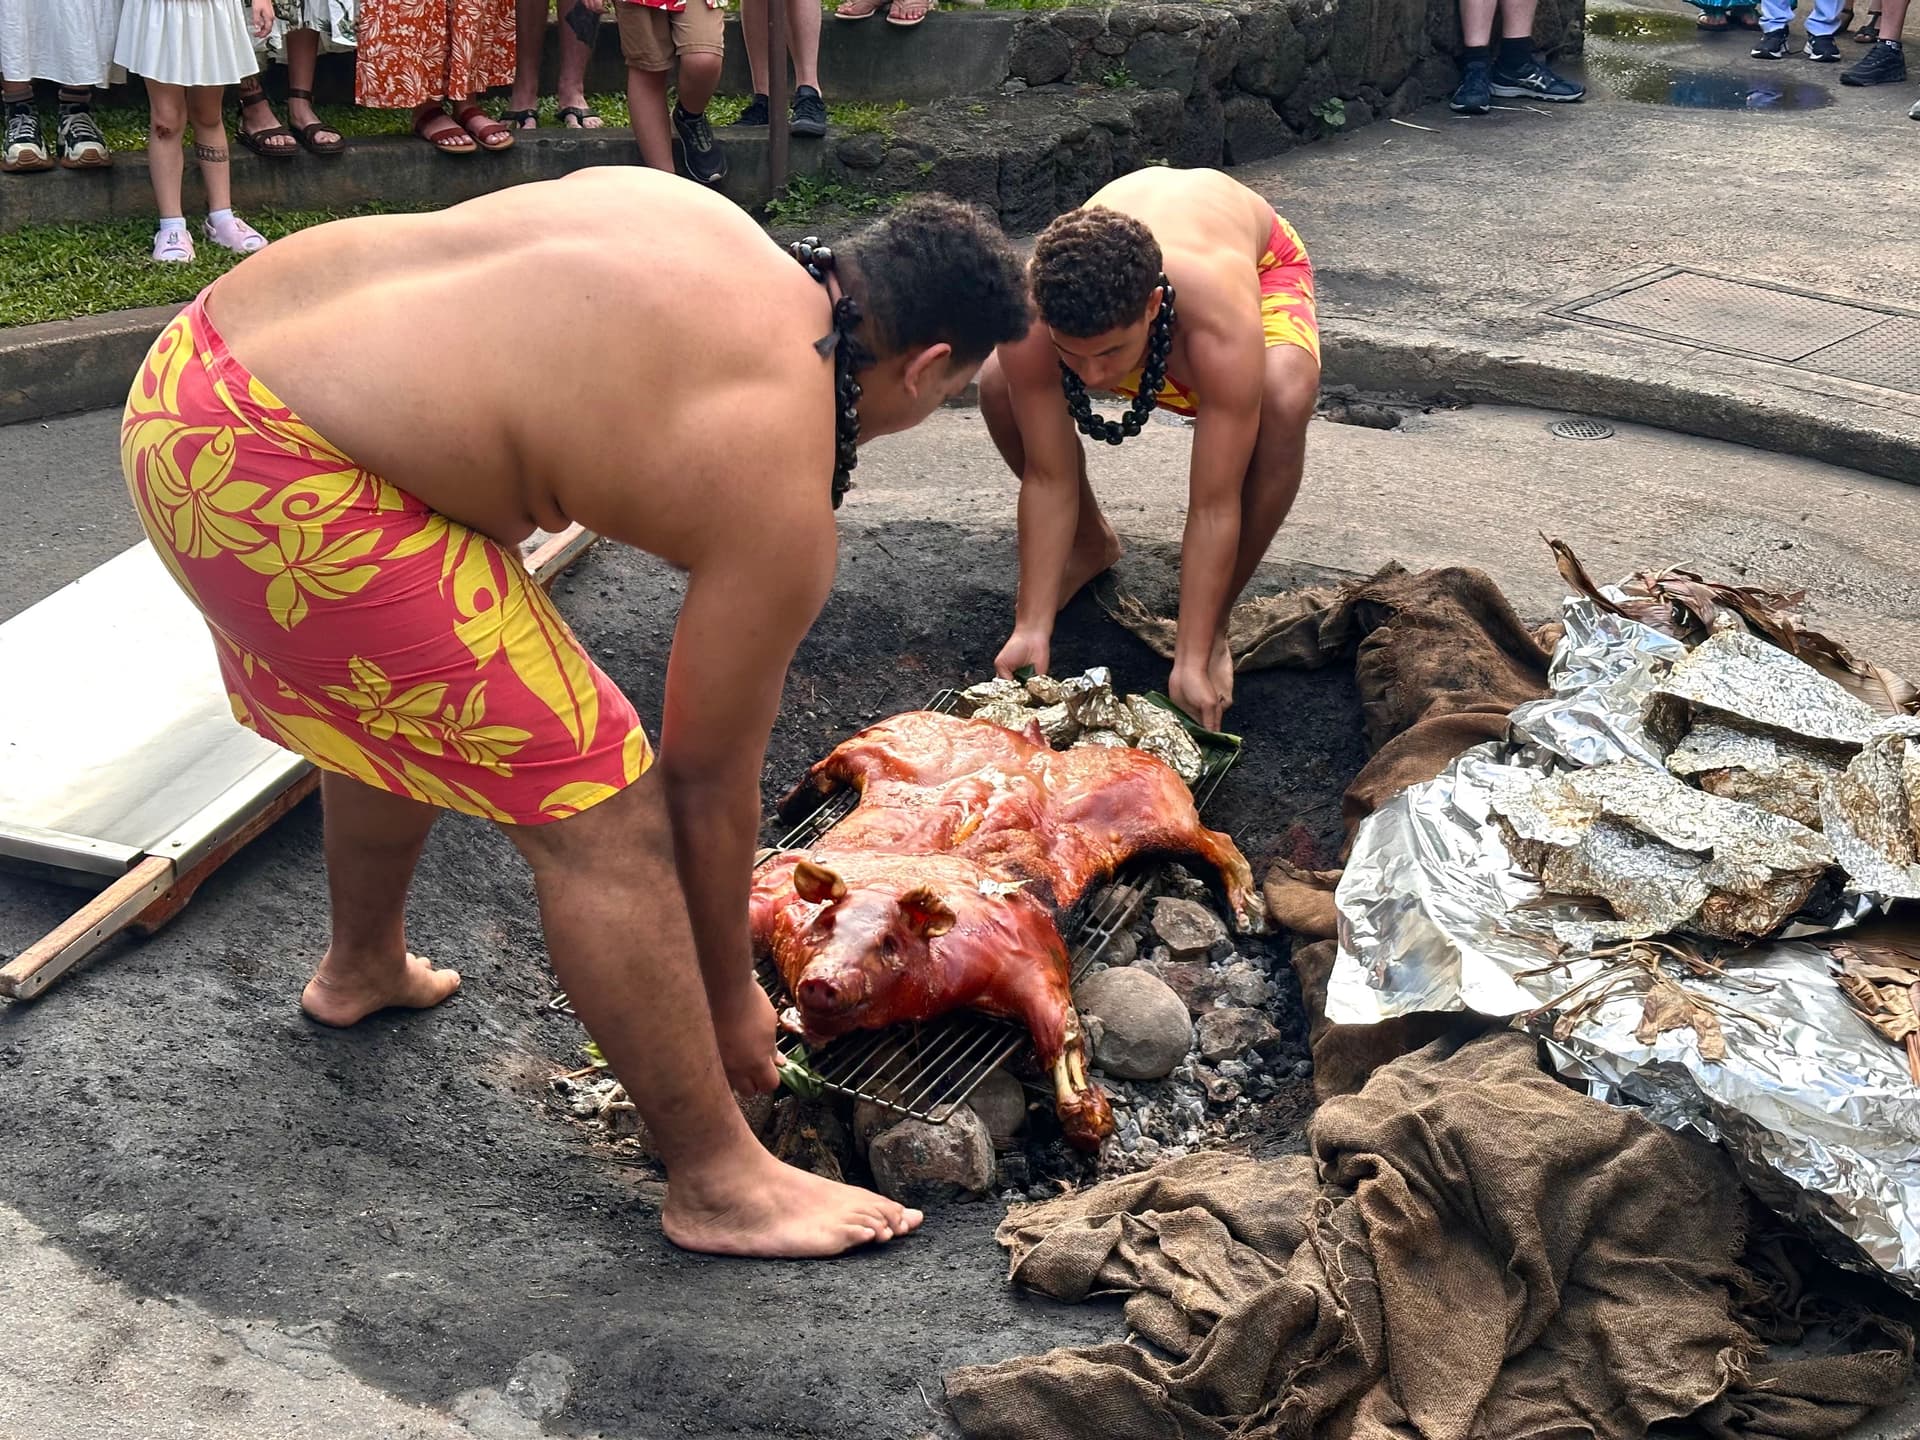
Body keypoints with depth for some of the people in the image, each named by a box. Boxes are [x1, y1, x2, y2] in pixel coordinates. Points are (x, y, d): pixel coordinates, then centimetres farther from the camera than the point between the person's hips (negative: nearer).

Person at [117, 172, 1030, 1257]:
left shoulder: (709, 223, 14)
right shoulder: (782, 502, -7)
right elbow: (708, 781, 1)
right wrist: (730, 998, 15)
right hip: (283, 484, -10)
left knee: (402, 704, 33)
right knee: (598, 809, -3)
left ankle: (363, 965, 59)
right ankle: (721, 1185, 10)